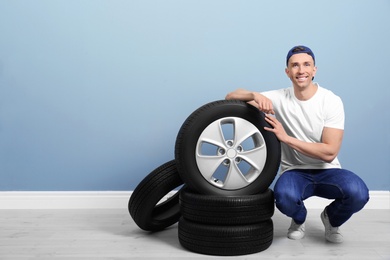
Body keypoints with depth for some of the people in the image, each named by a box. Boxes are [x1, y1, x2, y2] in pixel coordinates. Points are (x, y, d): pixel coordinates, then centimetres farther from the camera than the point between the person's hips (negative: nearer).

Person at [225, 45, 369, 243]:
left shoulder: (332, 101, -9)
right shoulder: (279, 98, -5)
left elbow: (329, 152, -16)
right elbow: (231, 97, -7)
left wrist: (286, 137, -24)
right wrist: (256, 95, -28)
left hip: (326, 171, 0)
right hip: (295, 172, 0)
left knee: (358, 193, -32)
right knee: (285, 196, -36)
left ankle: (331, 219, 6)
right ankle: (299, 219, 5)